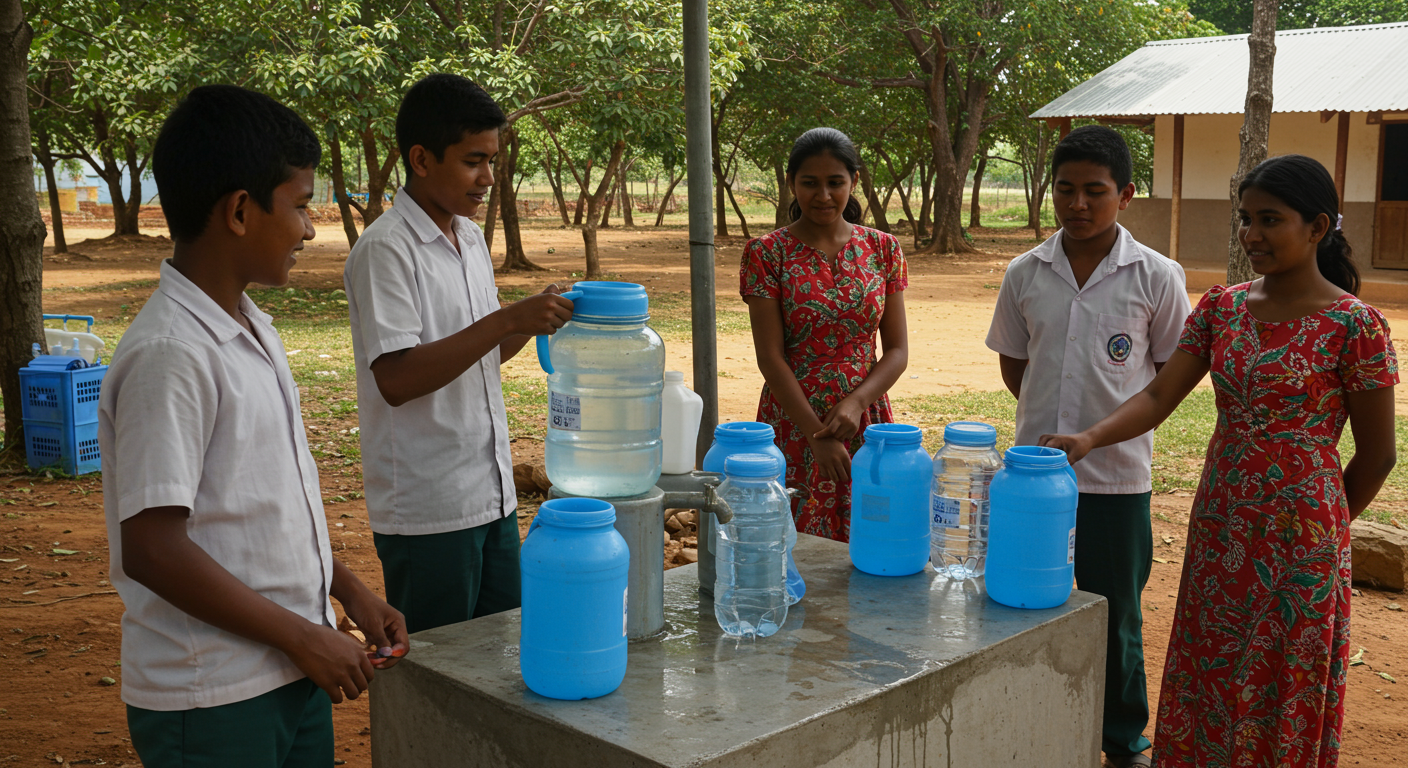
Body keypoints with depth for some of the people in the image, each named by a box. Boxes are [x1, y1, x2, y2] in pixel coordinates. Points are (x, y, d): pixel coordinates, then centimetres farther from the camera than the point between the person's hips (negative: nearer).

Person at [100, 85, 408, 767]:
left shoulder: (251, 330, 9)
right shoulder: (169, 354, -20)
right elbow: (152, 549, -22)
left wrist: (349, 591, 11)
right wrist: (306, 638, -16)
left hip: (294, 676, 8)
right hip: (211, 705, -8)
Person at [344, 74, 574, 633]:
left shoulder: (470, 239, 11)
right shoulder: (385, 249, -14)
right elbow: (396, 378, -23)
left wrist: (535, 321, -1)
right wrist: (507, 320, -26)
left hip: (492, 496, 8)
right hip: (426, 509, -8)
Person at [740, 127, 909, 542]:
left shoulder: (882, 249, 5)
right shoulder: (767, 253, -3)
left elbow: (897, 350, 4)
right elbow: (771, 357, -8)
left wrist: (854, 402, -13)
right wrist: (818, 436, -14)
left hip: (866, 425, 2)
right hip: (794, 424, -2)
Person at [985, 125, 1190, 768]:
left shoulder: (1157, 277, -6)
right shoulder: (1026, 273, 1)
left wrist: (1113, 424, 0)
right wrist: (1054, 415, 4)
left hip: (1117, 473, -2)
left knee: (1115, 617, 11)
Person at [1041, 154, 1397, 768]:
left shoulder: (1353, 324, -11)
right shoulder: (1222, 307, 4)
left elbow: (1376, 453, -4)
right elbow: (1158, 397, -3)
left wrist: (1321, 526, 6)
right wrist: (1090, 437, -20)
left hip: (1299, 540, -5)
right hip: (1218, 524, 5)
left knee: (1284, 693, 7)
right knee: (1206, 683, 13)